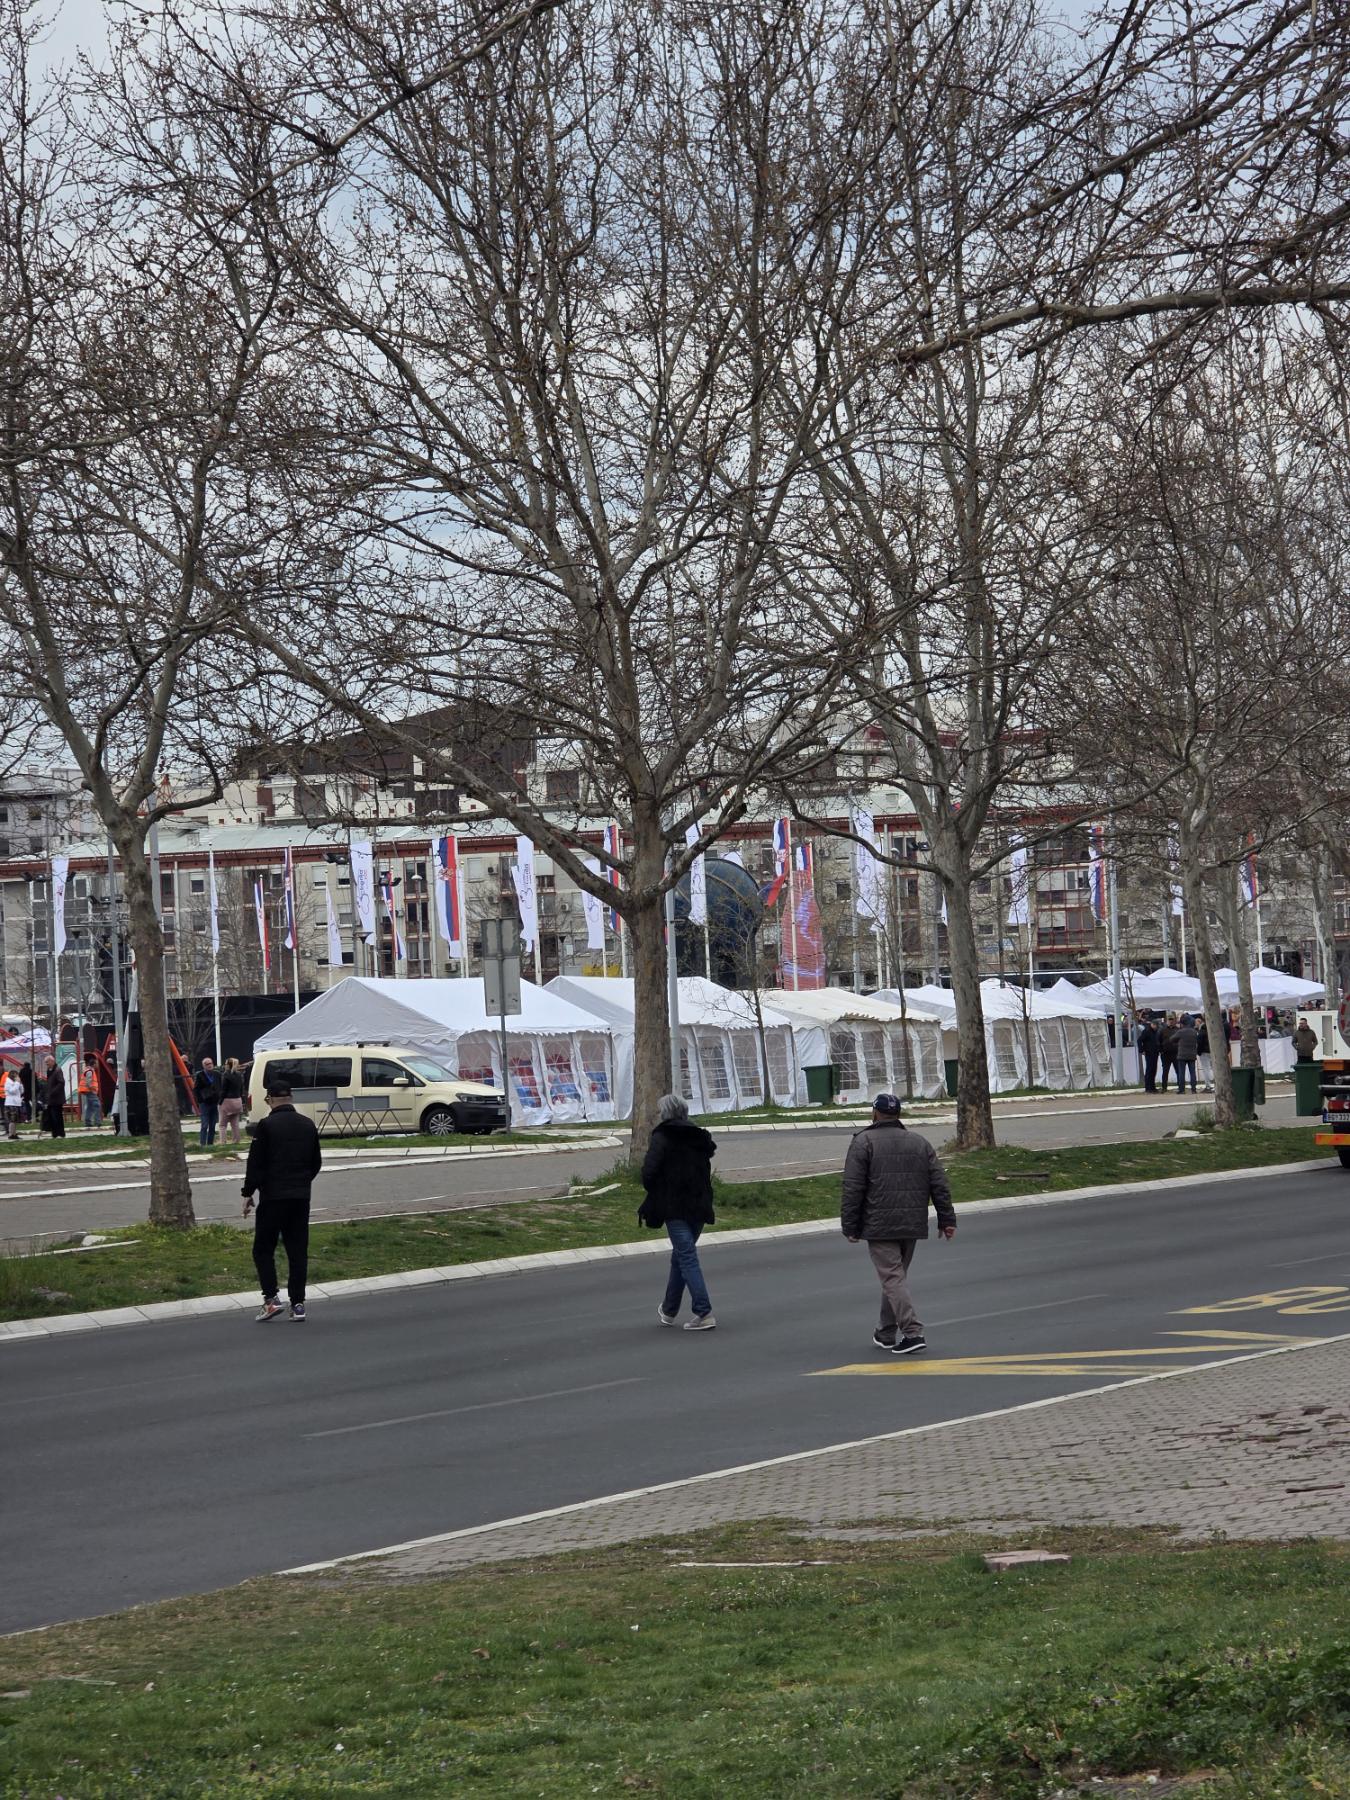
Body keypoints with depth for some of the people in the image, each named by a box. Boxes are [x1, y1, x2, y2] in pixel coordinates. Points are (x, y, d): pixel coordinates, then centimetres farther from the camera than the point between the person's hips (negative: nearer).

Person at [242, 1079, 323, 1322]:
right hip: (301, 1197, 5)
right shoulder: (308, 1125, 8)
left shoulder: (266, 1126, -10)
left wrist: (248, 1193, -3)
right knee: (298, 1250, 7)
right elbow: (316, 1162, 16)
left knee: (263, 1249, 3)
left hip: (273, 1196, -5)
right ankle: (298, 1303, 5)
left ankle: (271, 1299, -8)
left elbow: (255, 1163, -11)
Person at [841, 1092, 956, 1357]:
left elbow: (853, 1189, -8)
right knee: (897, 1275, 17)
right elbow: (939, 1184, 9)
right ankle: (886, 1333, 23)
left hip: (879, 1225, -6)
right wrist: (946, 1220, 11)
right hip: (912, 1225, 6)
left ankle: (912, 1332, -19)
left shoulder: (864, 1142, -3)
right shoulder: (920, 1143, 13)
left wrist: (850, 1226, -3)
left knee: (893, 1278, -7)